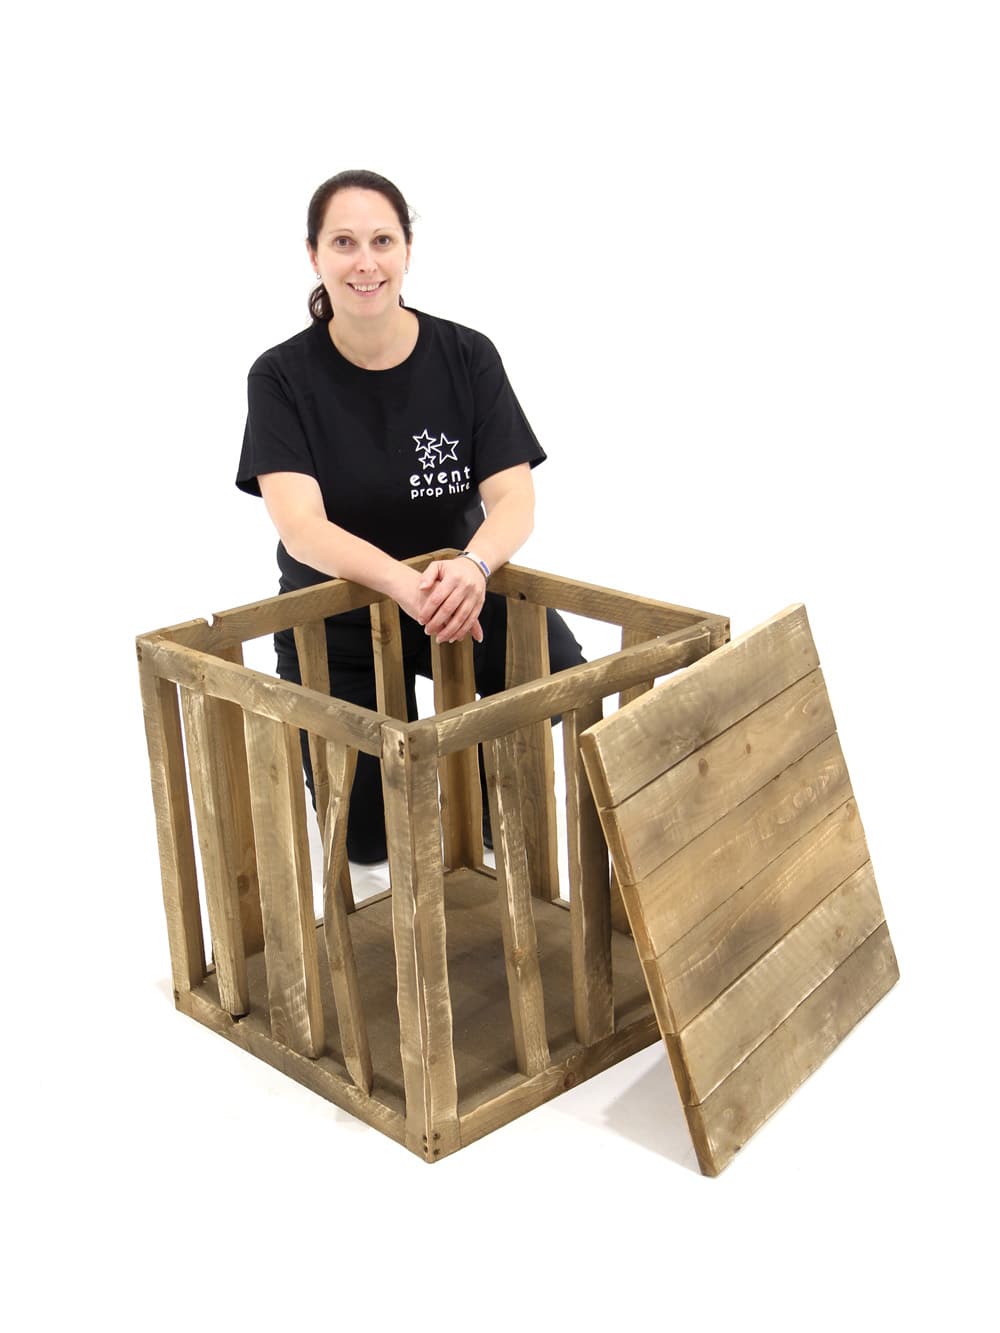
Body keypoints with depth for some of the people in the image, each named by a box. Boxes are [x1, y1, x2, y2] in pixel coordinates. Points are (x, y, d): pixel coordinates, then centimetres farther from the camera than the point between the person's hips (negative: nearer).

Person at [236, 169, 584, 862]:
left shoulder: (467, 356, -9)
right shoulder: (283, 376, -13)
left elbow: (515, 498, -15)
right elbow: (302, 530, -25)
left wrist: (472, 567, -38)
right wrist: (404, 583, -44)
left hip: (462, 595, 1)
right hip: (335, 620, -1)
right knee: (368, 839, -5)